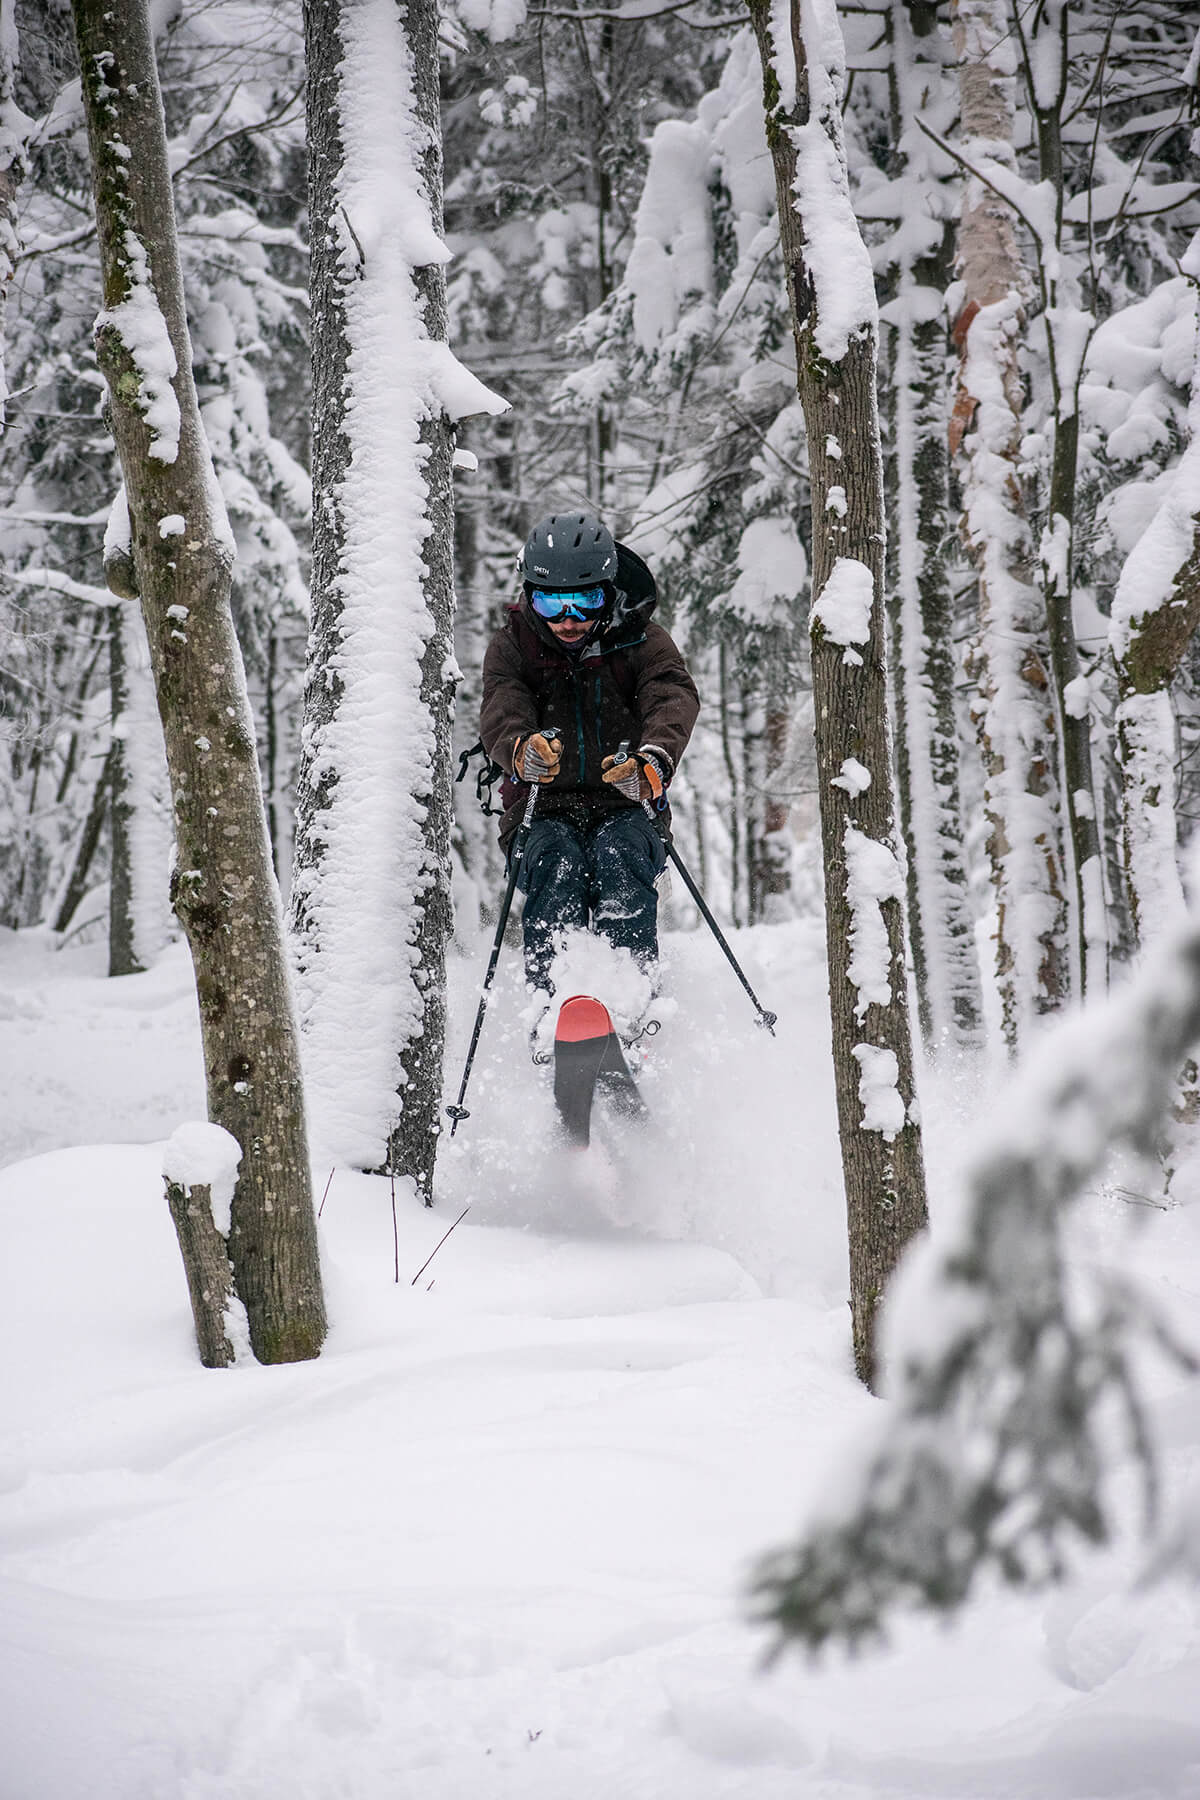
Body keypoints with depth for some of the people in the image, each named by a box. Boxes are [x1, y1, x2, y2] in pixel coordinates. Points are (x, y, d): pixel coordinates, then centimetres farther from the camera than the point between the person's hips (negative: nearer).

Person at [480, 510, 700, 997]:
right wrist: (523, 749, -41)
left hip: (624, 805, 0)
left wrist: (653, 760, -41)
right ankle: (551, 998, -40)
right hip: (546, 809, 0)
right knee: (555, 865, -31)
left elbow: (675, 699, -16)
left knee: (621, 859, -32)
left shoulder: (641, 641, 3)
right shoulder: (511, 647, 6)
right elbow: (501, 712, -13)